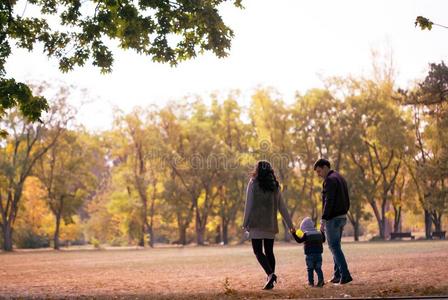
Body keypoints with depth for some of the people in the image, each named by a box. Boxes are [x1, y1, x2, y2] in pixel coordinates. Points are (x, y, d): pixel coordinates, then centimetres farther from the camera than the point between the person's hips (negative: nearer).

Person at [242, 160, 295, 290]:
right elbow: (282, 207, 12)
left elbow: (249, 205, -6)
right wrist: (290, 224, 15)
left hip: (257, 223, -5)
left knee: (258, 251, -2)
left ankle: (270, 274, -21)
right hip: (271, 224, 5)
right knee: (269, 252, 10)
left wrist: (245, 224, -2)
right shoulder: (275, 186, 11)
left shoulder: (253, 183, -3)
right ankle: (270, 280, 7)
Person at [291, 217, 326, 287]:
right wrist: (322, 232, 39)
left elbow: (299, 240, -11)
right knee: (318, 268, 9)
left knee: (310, 269, 4)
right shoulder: (319, 233, 11)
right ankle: (321, 280, -6)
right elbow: (323, 240, 27)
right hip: (318, 254, 4)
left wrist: (294, 234, -8)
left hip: (310, 255, -4)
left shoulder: (306, 234, -6)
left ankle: (311, 282, 3)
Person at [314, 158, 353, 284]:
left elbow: (329, 201, -22)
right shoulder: (341, 178, 17)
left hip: (333, 218, -10)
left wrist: (323, 219, -21)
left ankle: (345, 275, -11)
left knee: (334, 247, -6)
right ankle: (337, 276, 17)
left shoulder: (330, 180, -14)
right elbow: (347, 201, 19)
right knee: (336, 246, 15)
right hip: (342, 217, 10)